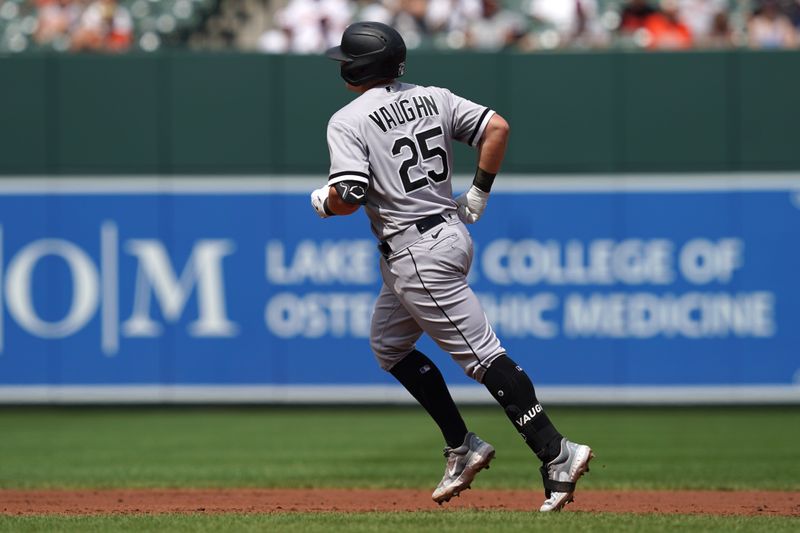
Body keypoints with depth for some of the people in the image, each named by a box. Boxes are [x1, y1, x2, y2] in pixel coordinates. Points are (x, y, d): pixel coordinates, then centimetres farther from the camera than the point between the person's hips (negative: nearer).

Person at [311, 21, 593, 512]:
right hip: (450, 231, 9)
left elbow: (350, 197, -20)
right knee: (388, 345, 22)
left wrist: (322, 201, 3)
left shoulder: (348, 121, -11)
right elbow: (497, 128, 2)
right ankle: (462, 448, 20)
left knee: (483, 355, -10)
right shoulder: (433, 99, 9)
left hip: (417, 253, -9)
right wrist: (479, 195, 10)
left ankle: (557, 455, -15)